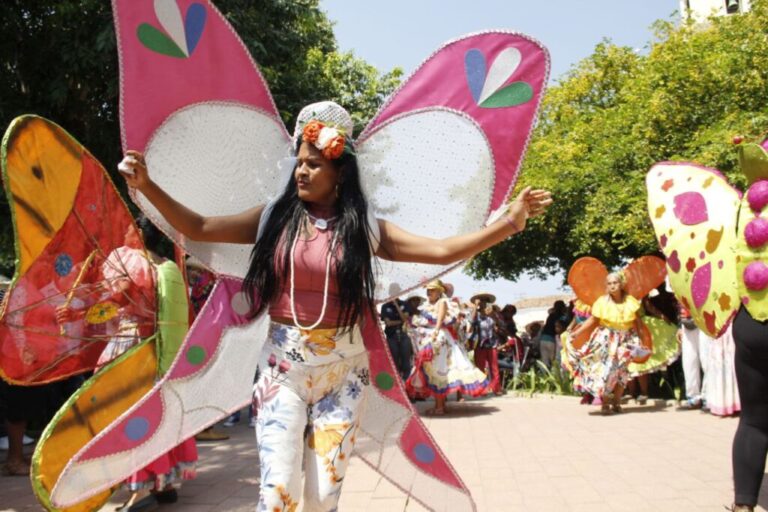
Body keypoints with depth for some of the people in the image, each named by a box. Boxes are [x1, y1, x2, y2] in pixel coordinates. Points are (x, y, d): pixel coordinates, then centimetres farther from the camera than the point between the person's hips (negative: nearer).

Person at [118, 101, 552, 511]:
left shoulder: (365, 228, 0)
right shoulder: (273, 218, 1)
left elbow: (441, 250, -4)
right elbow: (198, 228, 1)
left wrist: (510, 222, -11)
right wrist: (146, 185, -8)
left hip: (343, 370, 0)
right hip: (284, 366, 0)